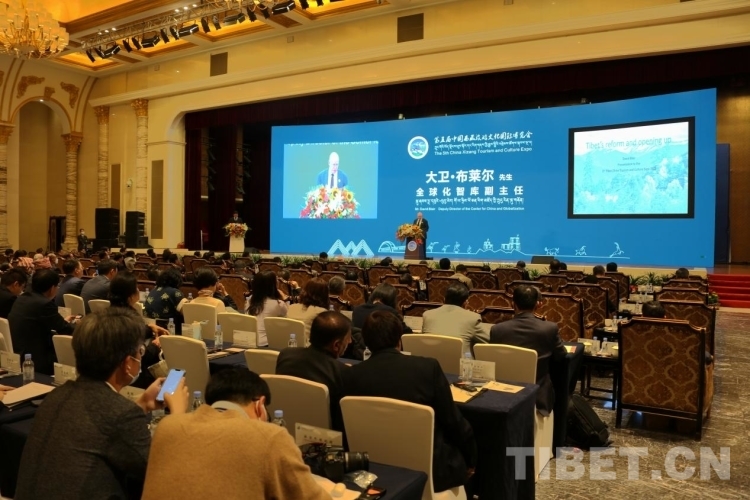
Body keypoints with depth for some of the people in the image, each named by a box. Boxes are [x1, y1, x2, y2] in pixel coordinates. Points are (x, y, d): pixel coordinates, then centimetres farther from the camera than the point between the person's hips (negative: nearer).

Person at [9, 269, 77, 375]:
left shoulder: (22, 298, 6)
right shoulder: (44, 303, -20)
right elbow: (68, 330, -12)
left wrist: (64, 321, 30)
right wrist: (75, 324, 9)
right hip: (33, 361, -9)